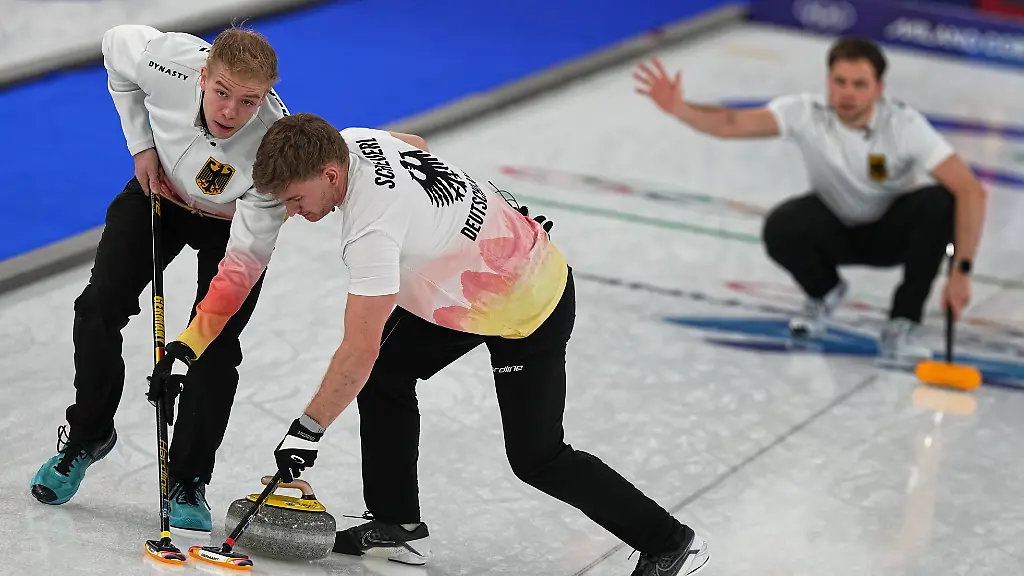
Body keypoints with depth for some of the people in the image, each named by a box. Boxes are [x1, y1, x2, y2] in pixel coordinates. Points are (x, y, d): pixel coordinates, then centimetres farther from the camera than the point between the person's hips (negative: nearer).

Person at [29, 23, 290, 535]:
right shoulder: (167, 59, -36)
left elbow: (243, 264, -38)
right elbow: (116, 44, -10)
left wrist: (188, 346, -43)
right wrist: (141, 143, -11)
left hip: (235, 219, -3)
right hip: (161, 188, 3)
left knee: (216, 350, -13)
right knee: (100, 305, -5)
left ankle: (186, 484, 3)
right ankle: (87, 436, 17)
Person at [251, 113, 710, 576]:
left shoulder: (373, 230, -37)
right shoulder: (350, 141, -11)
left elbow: (360, 350, -34)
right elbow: (415, 144, 14)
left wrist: (306, 430, -25)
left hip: (528, 307, -9)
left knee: (536, 458, 0)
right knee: (385, 376, 5)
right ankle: (398, 525, 14)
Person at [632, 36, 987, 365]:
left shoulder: (904, 124, -28)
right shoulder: (807, 114, -22)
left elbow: (970, 191, -32)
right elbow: (730, 124, -31)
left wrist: (961, 272, -39)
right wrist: (678, 108, -51)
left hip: (893, 231, -1)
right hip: (837, 230, 1)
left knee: (938, 203, -33)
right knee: (781, 228, -30)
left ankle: (900, 328, -20)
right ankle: (824, 293, 5)